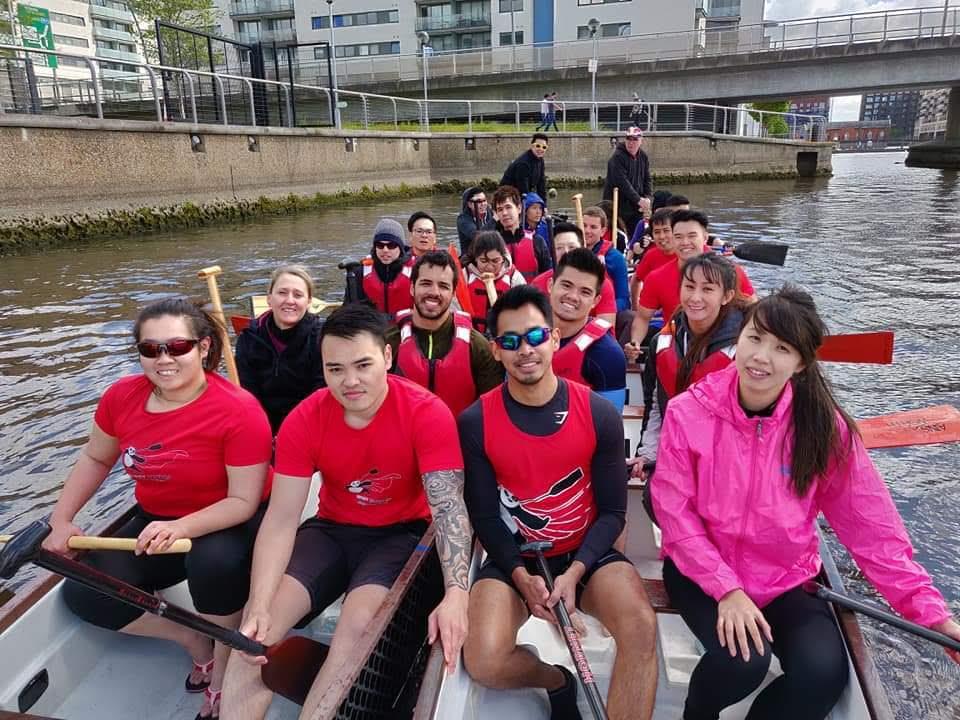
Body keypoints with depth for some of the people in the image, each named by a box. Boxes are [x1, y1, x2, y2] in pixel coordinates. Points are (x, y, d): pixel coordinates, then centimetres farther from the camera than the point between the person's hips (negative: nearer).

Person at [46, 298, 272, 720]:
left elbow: (244, 501, -24)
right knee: (83, 594, -12)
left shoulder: (239, 411, -26)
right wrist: (61, 519, 2)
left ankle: (223, 669, -9)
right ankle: (197, 643, 3)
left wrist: (181, 528, -38)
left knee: (215, 560, -38)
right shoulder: (121, 396, -9)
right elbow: (94, 459, 10)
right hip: (157, 521, 6)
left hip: (229, 523, -6)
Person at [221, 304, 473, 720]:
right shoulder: (304, 421, -12)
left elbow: (448, 506, -25)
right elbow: (281, 519, -14)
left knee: (358, 623, -28)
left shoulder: (427, 414, -20)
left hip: (403, 534, -3)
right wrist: (259, 607, -26)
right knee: (256, 630, -15)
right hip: (333, 531, 3)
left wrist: (455, 594, -40)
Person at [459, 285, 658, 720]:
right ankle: (557, 681, 12)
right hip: (513, 558, 1)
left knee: (641, 628, -29)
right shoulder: (475, 422, -9)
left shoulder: (599, 415, -8)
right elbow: (484, 515, -4)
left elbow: (612, 511, -4)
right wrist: (521, 576, -17)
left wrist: (575, 571, -18)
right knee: (484, 663, -22)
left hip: (586, 554, 0)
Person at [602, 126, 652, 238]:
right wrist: (638, 200, -24)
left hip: (637, 208, 7)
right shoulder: (617, 157, -13)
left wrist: (647, 198, -7)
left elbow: (648, 180, 11)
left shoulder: (643, 157, 10)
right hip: (618, 207, -6)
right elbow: (622, 183, -22)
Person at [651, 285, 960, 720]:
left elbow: (870, 525, -4)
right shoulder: (689, 412, -14)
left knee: (824, 672, -22)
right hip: (702, 570, -2)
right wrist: (726, 589, -19)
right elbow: (674, 512, -12)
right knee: (742, 661, -26)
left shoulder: (825, 426, -9)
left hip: (787, 579, 2)